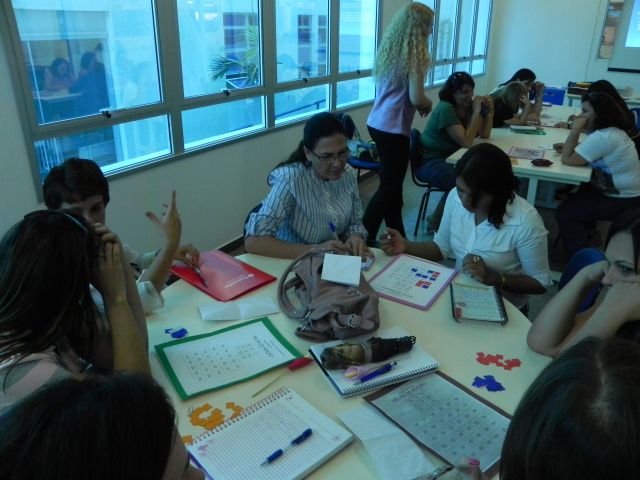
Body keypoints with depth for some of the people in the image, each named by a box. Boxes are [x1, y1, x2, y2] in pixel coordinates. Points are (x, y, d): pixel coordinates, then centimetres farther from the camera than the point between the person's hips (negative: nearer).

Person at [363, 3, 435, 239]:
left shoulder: (388, 49, 9)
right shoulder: (414, 54, -15)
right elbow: (417, 98, -21)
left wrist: (421, 103, 13)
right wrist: (428, 104, 1)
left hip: (378, 123, 9)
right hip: (393, 128, -9)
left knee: (392, 183, 18)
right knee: (389, 187, 2)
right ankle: (363, 239, 9)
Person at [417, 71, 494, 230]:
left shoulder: (468, 106, 4)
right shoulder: (445, 109, -21)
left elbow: (485, 134, 7)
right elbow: (467, 142, -26)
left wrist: (489, 110, -6)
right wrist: (476, 111, -24)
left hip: (449, 157, 8)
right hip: (429, 161, -8)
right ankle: (437, 221, -9)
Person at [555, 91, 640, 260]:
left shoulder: (602, 137, -27)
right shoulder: (613, 131, 7)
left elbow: (567, 159, -23)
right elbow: (586, 150, 19)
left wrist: (575, 130, -19)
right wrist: (569, 145, 1)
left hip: (623, 201, -10)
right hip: (624, 193, 11)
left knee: (565, 212, -13)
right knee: (573, 197, 25)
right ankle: (583, 234, 38)